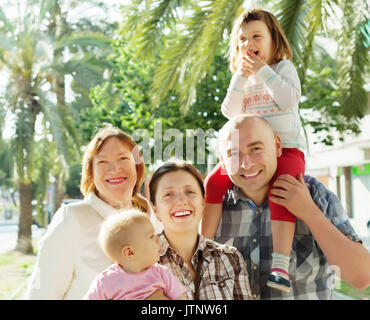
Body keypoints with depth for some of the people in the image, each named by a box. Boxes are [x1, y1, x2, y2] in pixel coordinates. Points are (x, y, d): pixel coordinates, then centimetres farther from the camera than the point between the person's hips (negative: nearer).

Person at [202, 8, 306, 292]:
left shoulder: (283, 68, 5)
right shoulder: (242, 78, 17)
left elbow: (290, 99, -14)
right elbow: (230, 112, 3)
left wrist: (263, 71, -14)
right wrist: (241, 77, -5)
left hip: (286, 148, -4)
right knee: (214, 181, -15)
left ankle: (281, 264, -35)